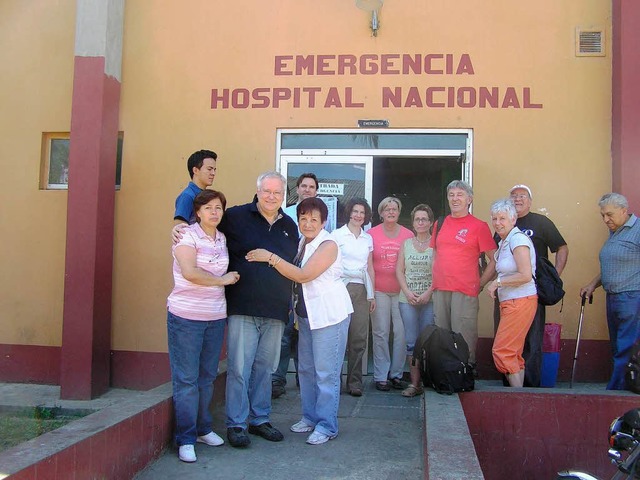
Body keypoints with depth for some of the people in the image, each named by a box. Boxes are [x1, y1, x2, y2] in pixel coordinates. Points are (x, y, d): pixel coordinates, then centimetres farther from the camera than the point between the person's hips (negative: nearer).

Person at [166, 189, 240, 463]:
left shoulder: (223, 239, 11)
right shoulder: (188, 236, -8)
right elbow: (190, 272, -20)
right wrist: (223, 280, -11)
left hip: (216, 317, 6)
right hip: (186, 317, -6)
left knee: (207, 377, 13)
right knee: (186, 379, 1)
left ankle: (203, 429, 28)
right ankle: (186, 439, 10)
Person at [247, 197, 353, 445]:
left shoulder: (328, 245, -15)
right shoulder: (302, 242, 11)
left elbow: (303, 275, -23)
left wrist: (270, 257, -22)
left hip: (329, 315, -8)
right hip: (306, 314, 9)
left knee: (326, 373, -3)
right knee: (306, 369, 15)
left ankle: (326, 425, 8)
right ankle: (310, 417, 28)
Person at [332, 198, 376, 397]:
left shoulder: (368, 238, 17)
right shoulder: (338, 234, 4)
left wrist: (372, 295, 14)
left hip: (361, 290, 4)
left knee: (359, 338, 0)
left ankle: (355, 382, 7)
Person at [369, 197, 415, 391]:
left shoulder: (408, 235, 5)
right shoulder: (372, 234, 2)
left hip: (401, 291, 1)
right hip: (379, 291, -1)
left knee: (401, 333, 0)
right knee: (380, 333, 1)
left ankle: (397, 374, 14)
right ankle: (381, 376, 9)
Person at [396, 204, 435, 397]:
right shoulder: (406, 244, 12)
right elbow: (399, 270, 8)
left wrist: (429, 292, -13)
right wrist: (407, 292, -5)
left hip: (430, 299, -3)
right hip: (407, 299, 3)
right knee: (411, 342, 3)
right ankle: (415, 383, 8)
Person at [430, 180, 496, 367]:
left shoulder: (479, 226, -1)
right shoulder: (440, 224, 14)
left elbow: (494, 259, -1)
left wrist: (480, 283, -5)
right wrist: (434, 280, 12)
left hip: (465, 292, -5)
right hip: (440, 289, 5)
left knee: (464, 342, -5)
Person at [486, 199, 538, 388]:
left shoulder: (518, 239, -13)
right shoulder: (504, 242, 16)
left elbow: (525, 275, -20)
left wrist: (497, 282, -13)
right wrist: (496, 285, 4)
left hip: (520, 302, -10)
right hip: (509, 302, 10)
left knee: (502, 351, -8)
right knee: (514, 353, 12)